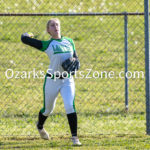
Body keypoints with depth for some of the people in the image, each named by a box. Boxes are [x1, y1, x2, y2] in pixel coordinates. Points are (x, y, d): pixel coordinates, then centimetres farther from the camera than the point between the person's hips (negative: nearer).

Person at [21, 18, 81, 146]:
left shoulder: (69, 41, 6)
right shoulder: (47, 44, -6)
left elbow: (75, 57, 17)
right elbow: (24, 39, -7)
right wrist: (27, 35, 17)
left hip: (68, 80, 2)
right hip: (52, 80, -2)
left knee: (70, 106, -15)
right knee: (48, 109, 13)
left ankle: (74, 137, -12)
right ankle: (40, 126, 46)